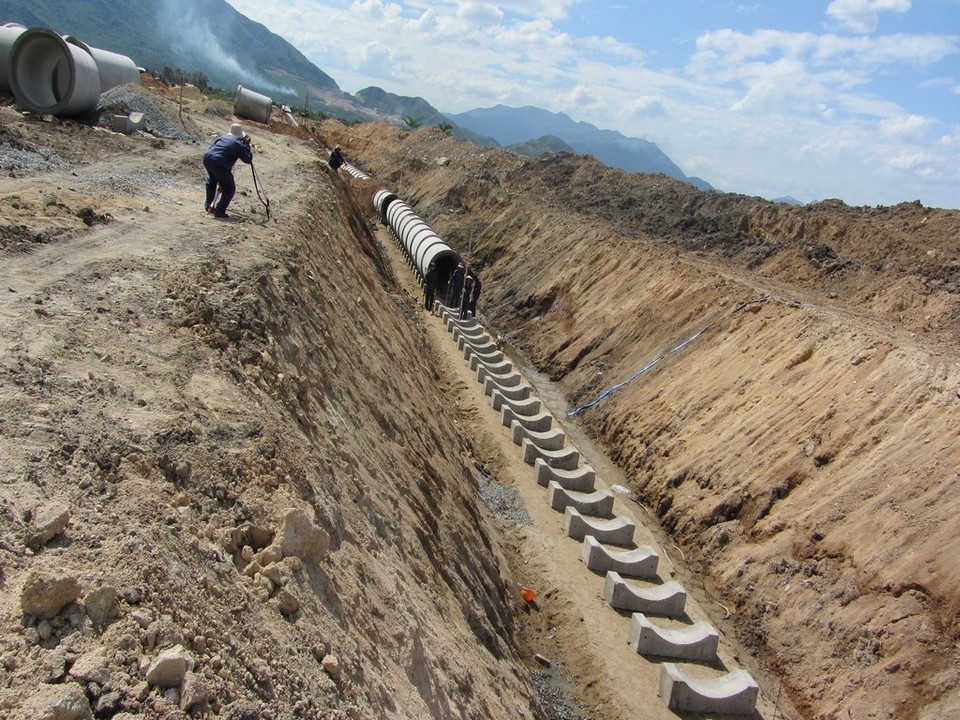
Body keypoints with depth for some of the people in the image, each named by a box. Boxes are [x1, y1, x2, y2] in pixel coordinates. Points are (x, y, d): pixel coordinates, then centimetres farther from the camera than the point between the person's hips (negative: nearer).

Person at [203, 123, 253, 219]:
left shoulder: (223, 137, 21)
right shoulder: (239, 144, 5)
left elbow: (210, 149, 27)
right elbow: (248, 159, 9)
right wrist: (247, 145, 17)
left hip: (207, 158, 6)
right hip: (220, 164, -6)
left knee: (211, 180, 34)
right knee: (229, 189, 9)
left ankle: (208, 205, 38)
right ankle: (219, 211, 1)